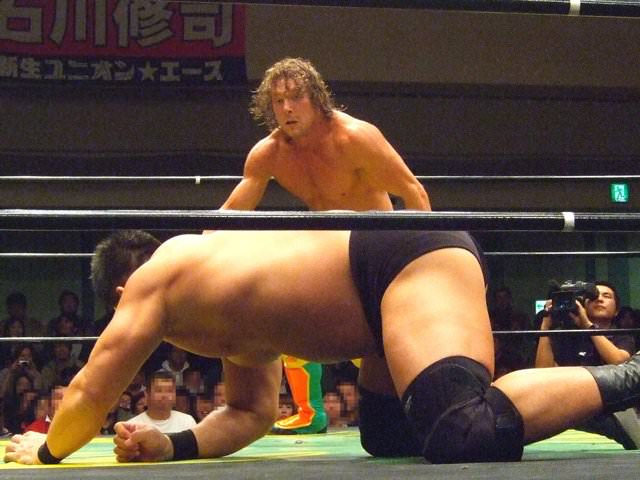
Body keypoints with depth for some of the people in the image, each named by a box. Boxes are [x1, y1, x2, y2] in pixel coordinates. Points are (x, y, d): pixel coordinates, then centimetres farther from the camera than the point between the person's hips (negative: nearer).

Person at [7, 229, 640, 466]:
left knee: (467, 439, -29)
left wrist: (46, 451, 30)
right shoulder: (233, 325, 31)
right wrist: (171, 446, 21)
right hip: (406, 260, 10)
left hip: (412, 255, -10)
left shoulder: (155, 279, 8)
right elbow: (252, 413, 34)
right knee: (387, 437, 21)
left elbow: (91, 393, 14)